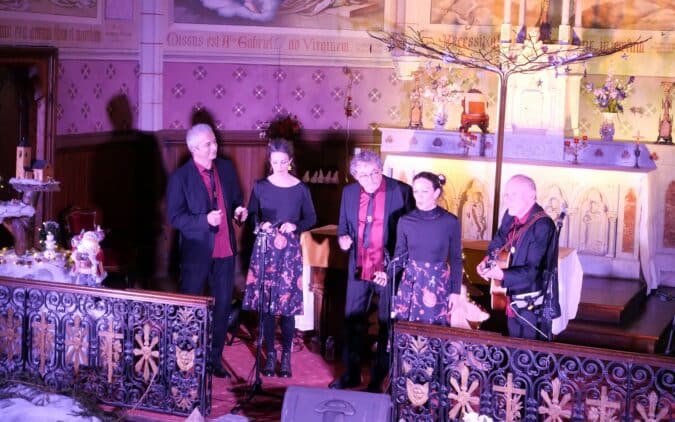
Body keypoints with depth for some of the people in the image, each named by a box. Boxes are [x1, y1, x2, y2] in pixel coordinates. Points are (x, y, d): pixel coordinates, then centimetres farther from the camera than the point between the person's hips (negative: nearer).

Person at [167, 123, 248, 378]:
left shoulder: (226, 168, 3)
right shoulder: (180, 177, -12)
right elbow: (175, 217, -14)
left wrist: (238, 210, -6)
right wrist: (205, 220, -26)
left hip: (225, 250, 5)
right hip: (197, 251, -5)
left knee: (222, 306, 12)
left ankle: (215, 359, 25)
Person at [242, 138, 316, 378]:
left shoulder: (300, 189, 0)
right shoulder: (260, 186, 2)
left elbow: (311, 219, 7)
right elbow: (250, 215, 9)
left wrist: (295, 226, -11)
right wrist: (260, 225, -11)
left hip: (290, 251, -1)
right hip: (265, 250, 1)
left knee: (287, 304, -1)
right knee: (265, 304, 3)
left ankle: (286, 356, 12)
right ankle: (270, 354, 15)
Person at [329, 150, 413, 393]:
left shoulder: (401, 192, -11)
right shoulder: (349, 192, 3)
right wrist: (342, 237, -8)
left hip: (388, 269, -4)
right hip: (359, 267, 5)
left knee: (387, 324, 6)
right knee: (352, 320, 12)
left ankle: (378, 379, 17)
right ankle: (352, 373, 26)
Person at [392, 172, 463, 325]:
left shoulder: (450, 222, -9)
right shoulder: (405, 221, -3)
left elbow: (456, 259, -1)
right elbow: (400, 255, 5)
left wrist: (456, 291, 0)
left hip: (438, 284, -2)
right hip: (410, 284, 2)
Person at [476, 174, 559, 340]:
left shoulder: (542, 226, -22)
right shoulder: (510, 216, 1)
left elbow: (533, 270, -26)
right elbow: (497, 244, 16)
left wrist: (502, 275, -37)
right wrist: (487, 261, -4)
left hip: (533, 307, -7)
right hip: (512, 299, 7)